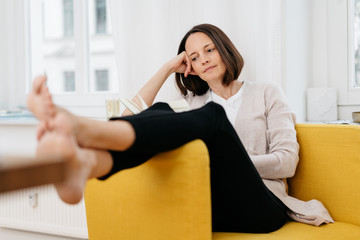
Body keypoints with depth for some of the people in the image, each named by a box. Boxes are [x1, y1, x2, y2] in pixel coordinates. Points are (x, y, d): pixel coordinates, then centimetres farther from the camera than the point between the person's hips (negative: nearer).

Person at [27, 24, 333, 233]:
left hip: (259, 206, -2)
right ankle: (86, 161, -59)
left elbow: (287, 161, 7)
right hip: (208, 209, 3)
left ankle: (84, 127, -56)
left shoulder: (267, 92, 20)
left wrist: (226, 158, -5)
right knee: (160, 113, -23)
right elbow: (136, 113, 16)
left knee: (211, 115, -29)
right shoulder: (196, 104, 29)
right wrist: (169, 68, 19)